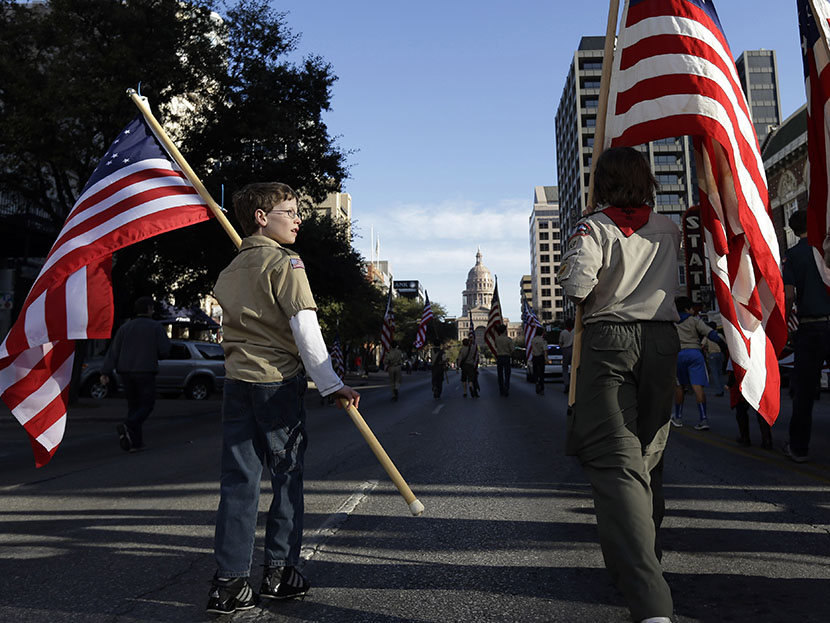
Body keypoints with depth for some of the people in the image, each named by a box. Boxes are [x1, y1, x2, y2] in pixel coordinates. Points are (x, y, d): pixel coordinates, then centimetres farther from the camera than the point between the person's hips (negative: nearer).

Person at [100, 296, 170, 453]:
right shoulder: (156, 327, -1)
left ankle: (135, 442, 9)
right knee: (147, 405, 5)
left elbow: (113, 351, 3)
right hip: (145, 372, -4)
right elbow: (164, 351, -6)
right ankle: (127, 427, -21)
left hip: (125, 372, 5)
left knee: (134, 405, 13)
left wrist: (106, 373, -2)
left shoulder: (125, 327, 10)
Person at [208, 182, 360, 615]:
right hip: (278, 382, -6)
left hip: (236, 381, 6)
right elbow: (305, 328, -16)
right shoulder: (285, 263, -8)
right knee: (287, 476, 7)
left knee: (238, 480, 7)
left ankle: (229, 582, 9)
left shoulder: (231, 269, 15)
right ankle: (279, 573, 16)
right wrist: (331, 384, -13)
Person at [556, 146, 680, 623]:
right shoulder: (669, 230, 11)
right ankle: (647, 559, 31)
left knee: (615, 461, -9)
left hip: (609, 341, -5)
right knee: (649, 455, 17)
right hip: (662, 341, 5)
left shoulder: (594, 227, -4)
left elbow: (577, 286, -17)